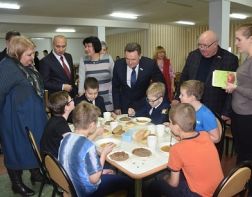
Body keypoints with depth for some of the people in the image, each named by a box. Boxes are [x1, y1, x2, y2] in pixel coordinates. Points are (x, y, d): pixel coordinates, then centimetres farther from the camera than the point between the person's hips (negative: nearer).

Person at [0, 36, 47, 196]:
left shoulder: (27, 66, 7)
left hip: (33, 116, 9)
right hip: (16, 118, -8)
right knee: (18, 149, 8)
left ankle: (35, 173, 40)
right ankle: (17, 183, 28)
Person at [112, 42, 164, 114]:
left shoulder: (149, 64, -22)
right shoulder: (118, 64, -15)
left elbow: (160, 84, -6)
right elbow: (115, 87, -3)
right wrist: (117, 107, -3)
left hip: (143, 104, -1)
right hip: (124, 105, 2)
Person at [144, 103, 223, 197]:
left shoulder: (177, 149, -24)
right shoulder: (205, 135, -9)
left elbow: (173, 183, -10)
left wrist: (165, 179, 10)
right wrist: (181, 137, 5)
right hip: (218, 188, 6)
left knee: (153, 186, 8)